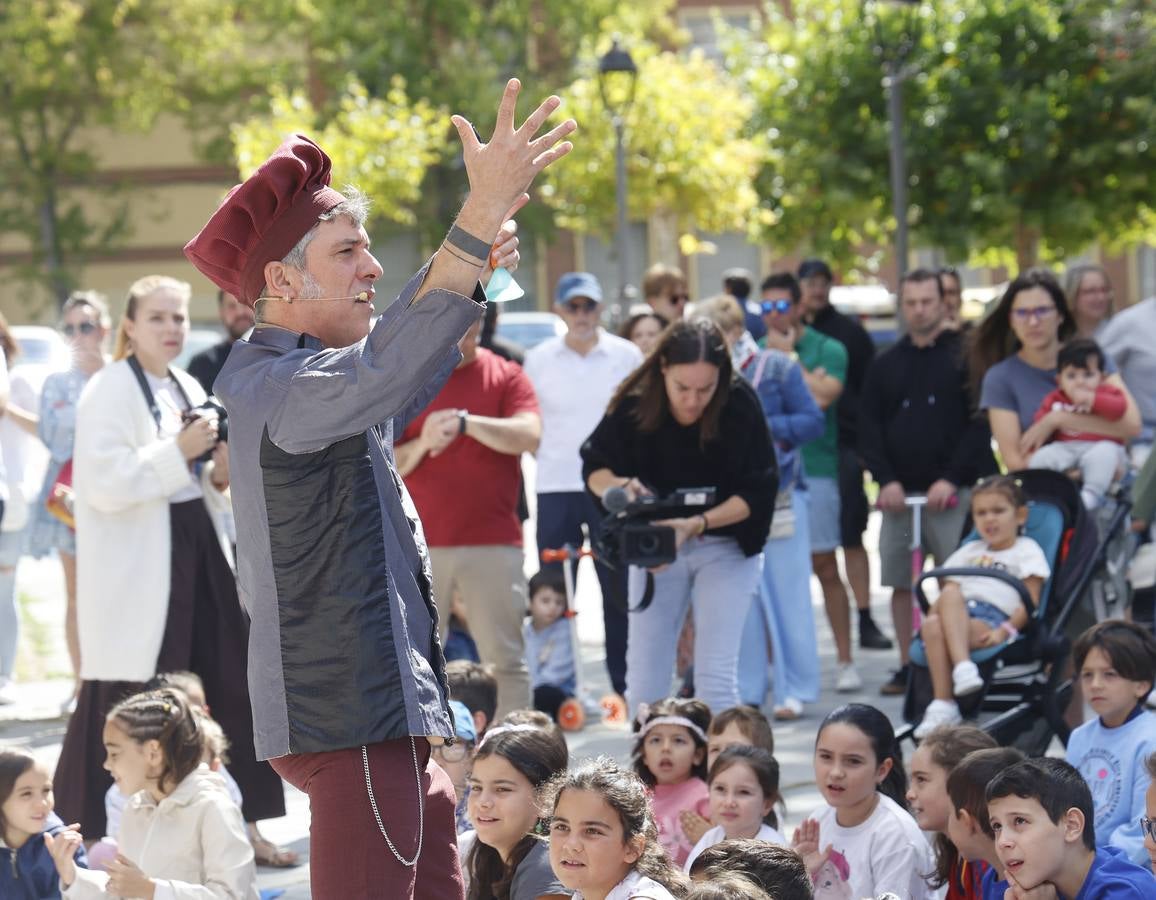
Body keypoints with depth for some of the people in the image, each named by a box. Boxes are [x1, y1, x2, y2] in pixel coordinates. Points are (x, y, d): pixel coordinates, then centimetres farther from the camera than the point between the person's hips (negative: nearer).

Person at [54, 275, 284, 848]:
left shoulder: (188, 390, 15)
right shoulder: (108, 391, -9)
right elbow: (106, 484, -19)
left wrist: (220, 475, 3)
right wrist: (178, 453, -22)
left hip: (197, 553, 7)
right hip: (137, 569, -7)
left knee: (231, 686, 4)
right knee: (117, 699, -3)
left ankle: (247, 828, 12)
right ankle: (79, 831, 8)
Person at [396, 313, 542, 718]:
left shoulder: (506, 376, 5)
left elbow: (529, 436, -12)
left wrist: (466, 422, -21)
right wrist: (421, 444, -17)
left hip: (494, 542, -1)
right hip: (420, 544, 1)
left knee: (506, 660, 0)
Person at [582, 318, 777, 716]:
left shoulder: (740, 405, -19)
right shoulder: (634, 404, -15)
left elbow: (758, 492, -16)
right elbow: (594, 469, -5)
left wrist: (696, 525, -29)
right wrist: (620, 485, -28)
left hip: (726, 546, -2)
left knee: (716, 678, -10)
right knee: (644, 678, 3)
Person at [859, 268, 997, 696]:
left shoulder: (964, 357, 2)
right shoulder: (885, 364, 14)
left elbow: (980, 424, -5)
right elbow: (868, 427, 10)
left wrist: (951, 479, -13)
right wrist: (885, 479, -4)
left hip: (952, 491, -4)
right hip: (898, 492, 4)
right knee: (899, 583, 4)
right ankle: (907, 666, 12)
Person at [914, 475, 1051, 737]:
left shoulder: (1027, 551, 15)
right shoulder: (969, 551, 32)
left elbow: (1030, 602, 2)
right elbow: (947, 591, 22)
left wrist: (1005, 631, -16)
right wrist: (932, 618, -1)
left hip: (995, 621, -4)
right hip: (955, 618, 4)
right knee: (933, 627, -35)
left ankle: (942, 705, -38)